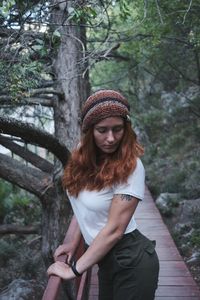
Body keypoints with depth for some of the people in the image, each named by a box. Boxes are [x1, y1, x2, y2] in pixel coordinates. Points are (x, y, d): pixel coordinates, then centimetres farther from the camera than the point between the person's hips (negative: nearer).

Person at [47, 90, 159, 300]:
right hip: (105, 260, 6)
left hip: (131, 261, -6)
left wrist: (74, 270, -18)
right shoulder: (84, 156, -5)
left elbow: (114, 229, -23)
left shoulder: (130, 166, -23)